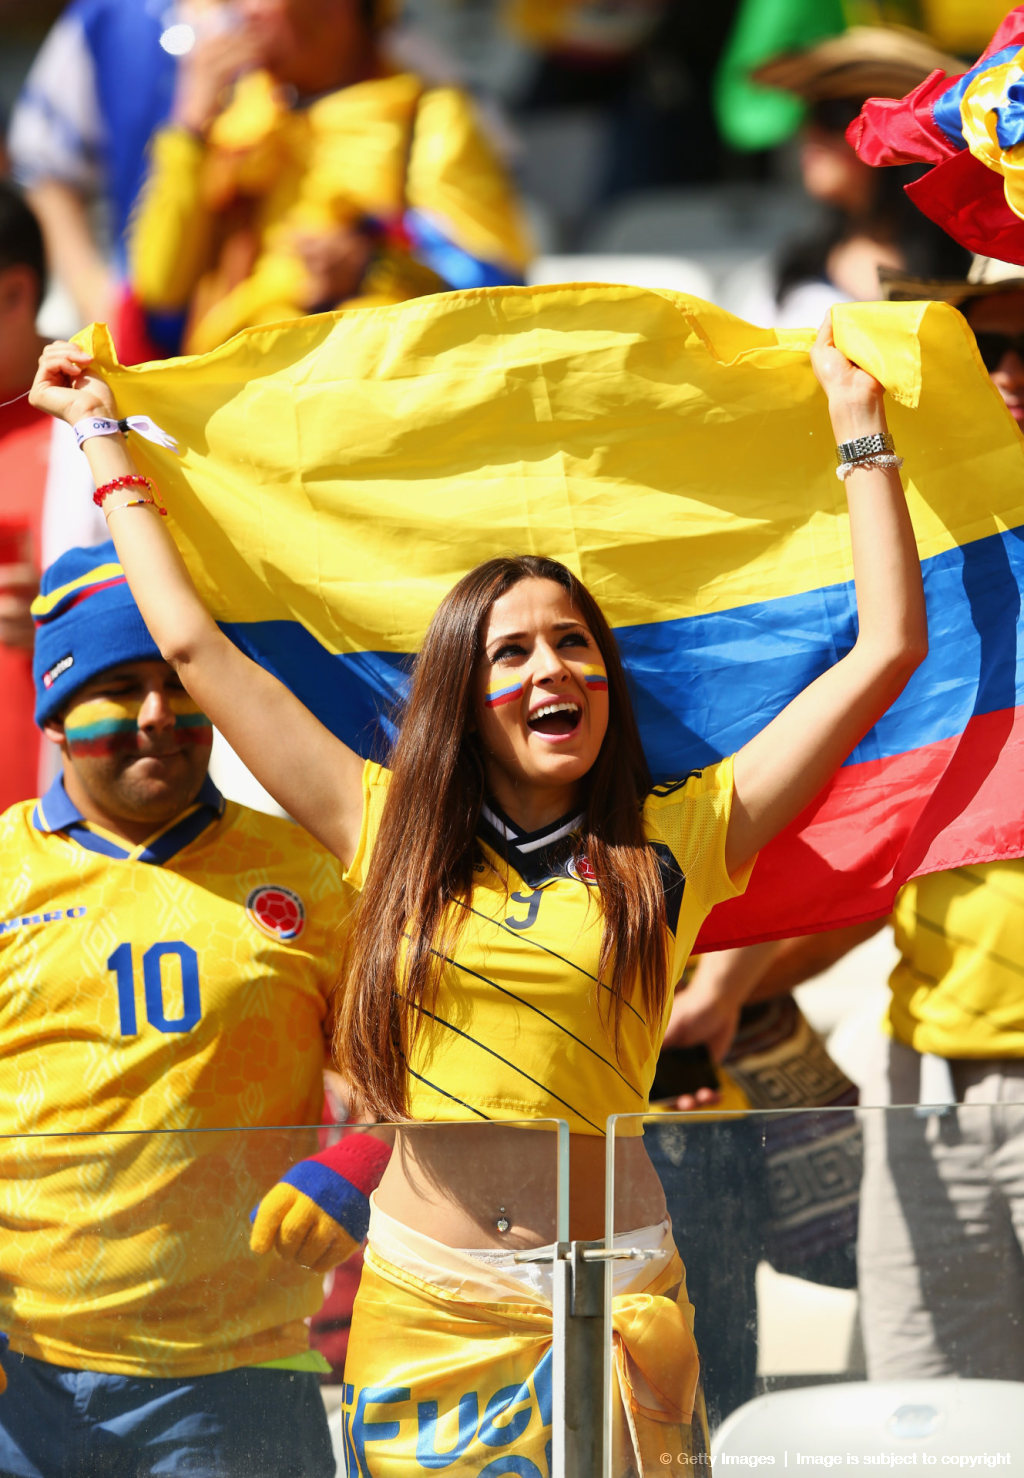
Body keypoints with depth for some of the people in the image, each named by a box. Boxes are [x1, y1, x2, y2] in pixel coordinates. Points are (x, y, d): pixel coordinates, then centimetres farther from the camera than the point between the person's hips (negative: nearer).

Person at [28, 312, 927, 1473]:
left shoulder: (672, 843, 3)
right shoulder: (388, 830, 7)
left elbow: (885, 652, 3)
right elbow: (194, 647, 13)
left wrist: (862, 433, 7)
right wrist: (105, 441, 19)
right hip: (422, 1309, 1)